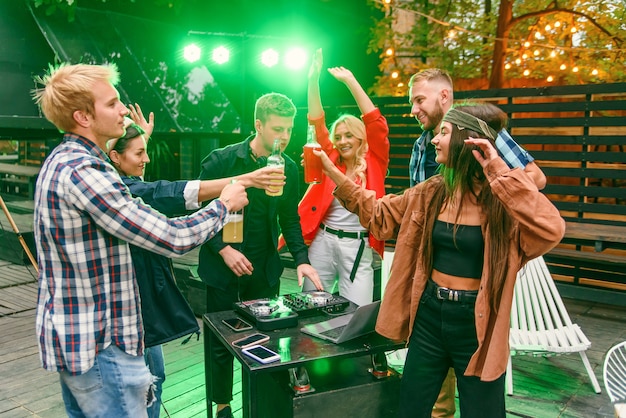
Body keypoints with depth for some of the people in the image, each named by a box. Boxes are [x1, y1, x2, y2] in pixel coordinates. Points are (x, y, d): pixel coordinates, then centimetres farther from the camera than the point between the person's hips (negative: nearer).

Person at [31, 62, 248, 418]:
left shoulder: (62, 161, 9)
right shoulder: (81, 170, -24)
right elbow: (172, 238, -24)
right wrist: (224, 204, -8)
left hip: (70, 335, 10)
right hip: (99, 343, -10)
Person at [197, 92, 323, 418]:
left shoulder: (288, 167, -1)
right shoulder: (220, 161, -13)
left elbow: (290, 219, 6)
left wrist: (301, 258, -7)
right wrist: (223, 249, -18)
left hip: (265, 269, 3)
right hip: (223, 268, -3)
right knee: (222, 342, 10)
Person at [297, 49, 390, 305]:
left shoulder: (374, 162, 0)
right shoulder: (332, 159, 7)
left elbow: (375, 123, -11)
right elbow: (317, 122, 2)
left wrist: (350, 81, -13)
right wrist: (314, 80, -7)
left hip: (357, 247, -3)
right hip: (323, 242, 3)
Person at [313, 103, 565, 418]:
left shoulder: (503, 199, -14)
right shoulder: (431, 192, 1)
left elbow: (550, 231, -31)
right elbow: (379, 215, 9)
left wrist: (501, 174, -31)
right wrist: (333, 172, 5)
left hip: (476, 323, -4)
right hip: (429, 315, 5)